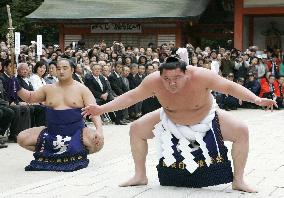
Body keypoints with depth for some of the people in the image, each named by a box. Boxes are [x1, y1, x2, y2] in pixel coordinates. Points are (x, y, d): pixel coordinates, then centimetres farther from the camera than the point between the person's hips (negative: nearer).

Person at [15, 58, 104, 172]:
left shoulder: (82, 89, -3)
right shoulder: (48, 89, 7)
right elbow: (29, 98, 17)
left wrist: (99, 130, -28)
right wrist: (17, 87, -4)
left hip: (76, 131, -3)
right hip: (52, 132, 3)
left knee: (98, 143, -31)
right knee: (22, 138, -13)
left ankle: (77, 154, -1)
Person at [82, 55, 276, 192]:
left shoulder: (200, 76, -39)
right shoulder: (154, 81, -31)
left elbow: (230, 87, -32)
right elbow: (131, 96, -20)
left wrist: (256, 99, -44)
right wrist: (101, 109, -24)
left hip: (206, 118, -2)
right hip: (171, 121, 2)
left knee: (242, 131, -21)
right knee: (136, 129, -6)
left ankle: (238, 180, -5)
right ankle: (140, 176, 12)